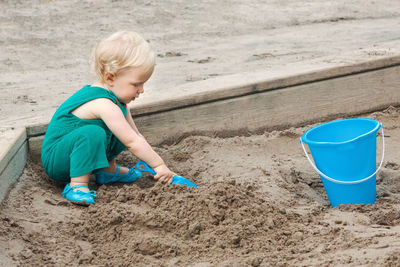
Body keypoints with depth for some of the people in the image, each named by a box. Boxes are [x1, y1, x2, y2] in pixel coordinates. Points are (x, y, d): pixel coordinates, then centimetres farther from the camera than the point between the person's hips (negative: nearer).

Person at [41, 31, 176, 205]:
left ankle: (108, 171, 19)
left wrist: (153, 162, 7)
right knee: (92, 133, -37)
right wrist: (159, 165, -19)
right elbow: (132, 143, -26)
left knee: (122, 132, 10)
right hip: (54, 160, -10)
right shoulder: (104, 105, -28)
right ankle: (77, 185, -28)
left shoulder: (116, 99, 4)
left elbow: (136, 135, 11)